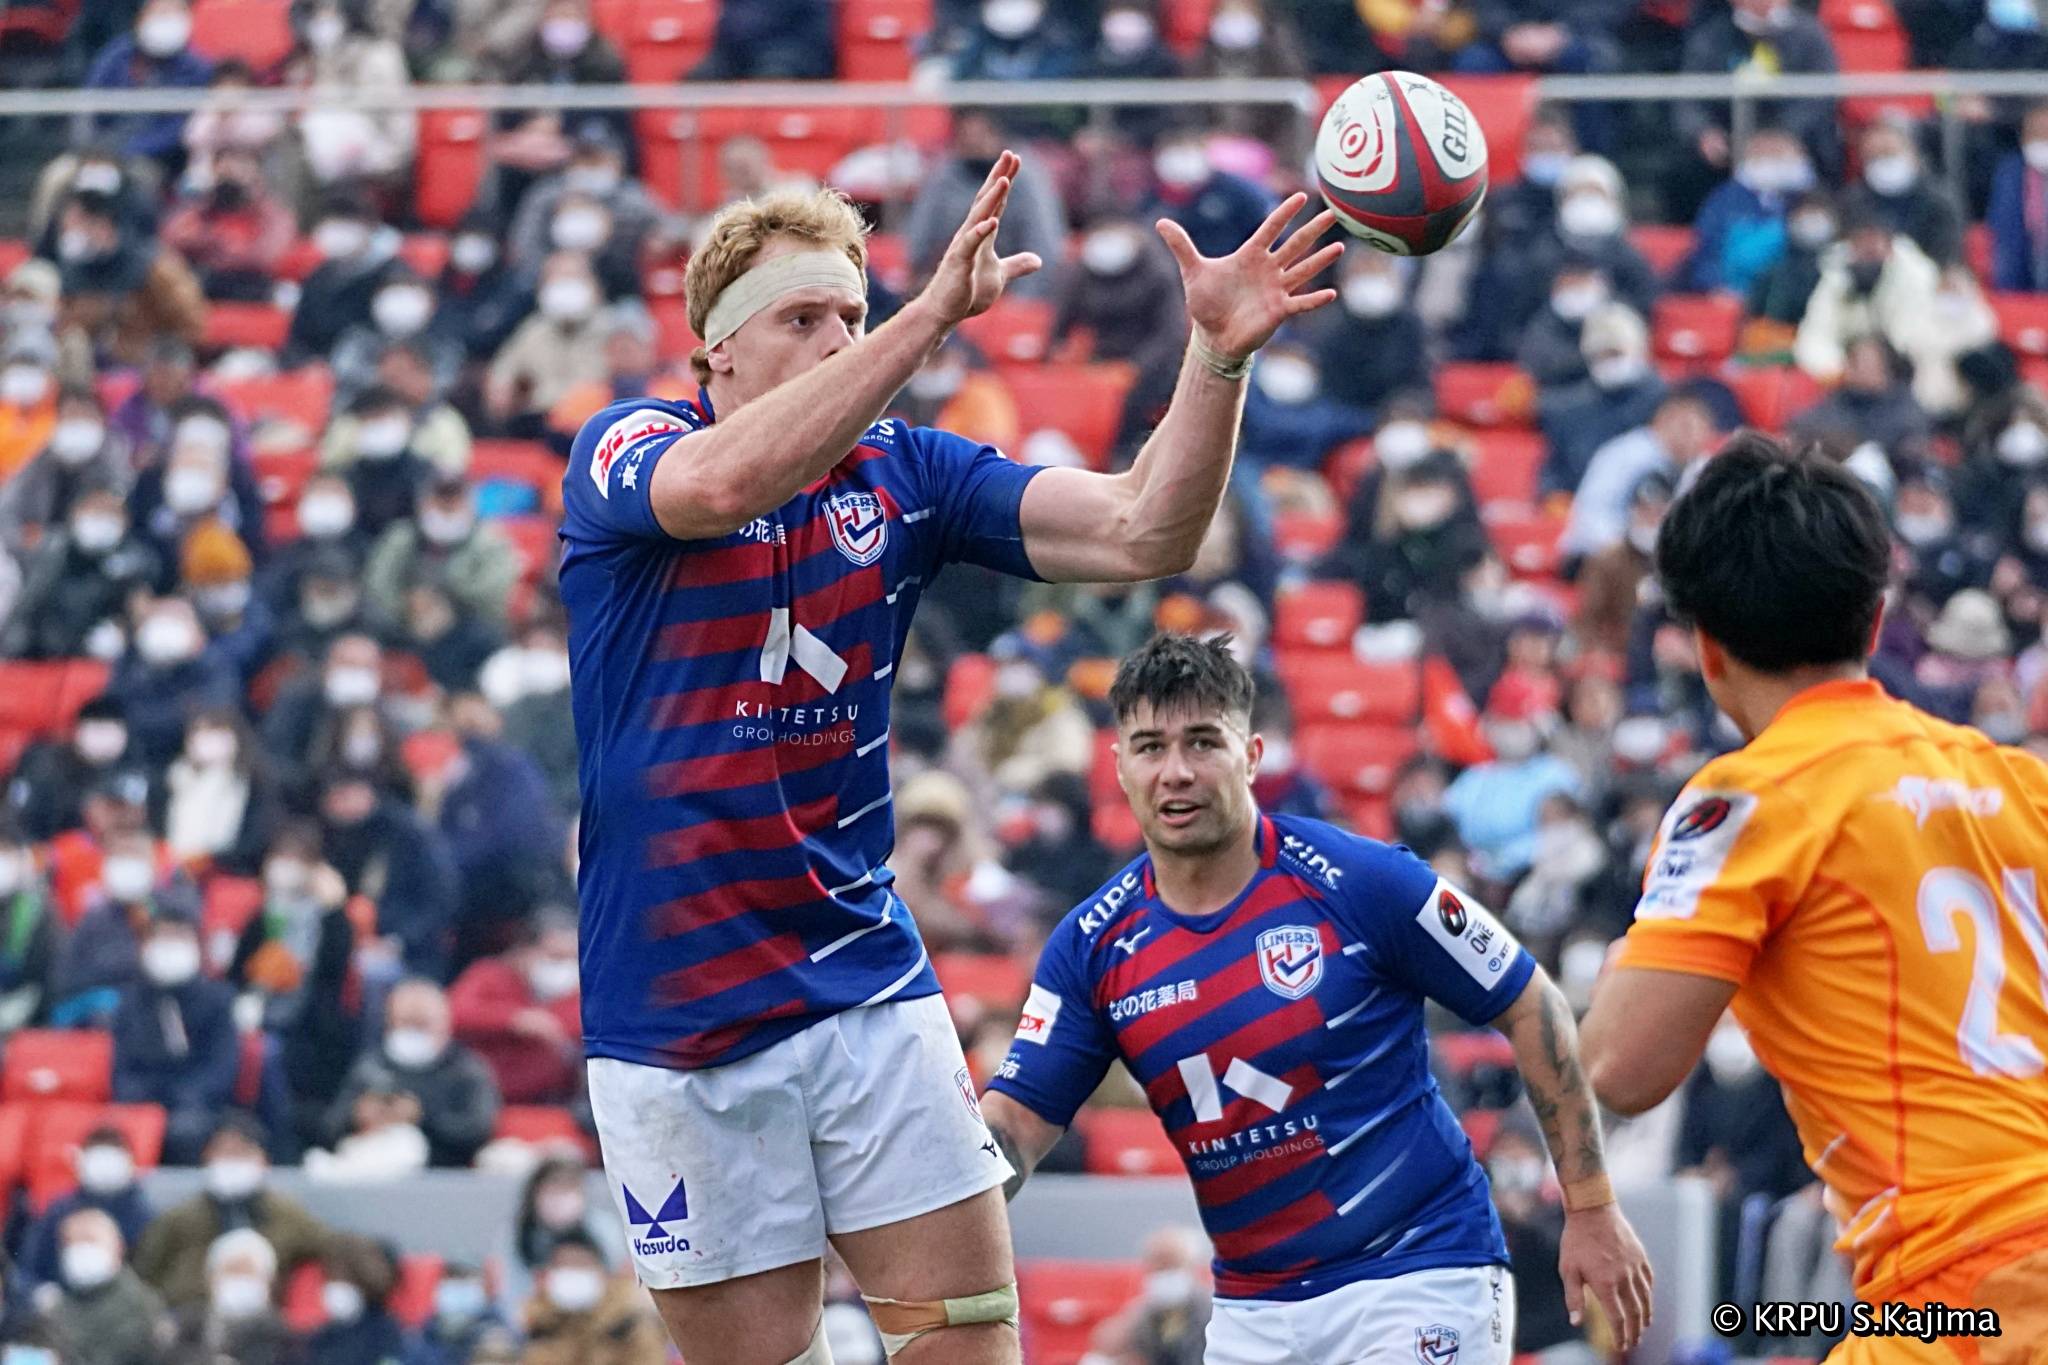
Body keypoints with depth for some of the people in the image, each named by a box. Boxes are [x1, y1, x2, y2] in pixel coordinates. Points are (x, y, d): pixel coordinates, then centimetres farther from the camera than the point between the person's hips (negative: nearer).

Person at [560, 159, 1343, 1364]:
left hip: (868, 988, 3)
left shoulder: (906, 472, 4)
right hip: (678, 1026, -3)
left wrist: (1218, 357, -24)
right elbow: (728, 483, -31)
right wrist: (931, 314, -39)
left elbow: (1141, 533, -7)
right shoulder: (623, 454, -6)